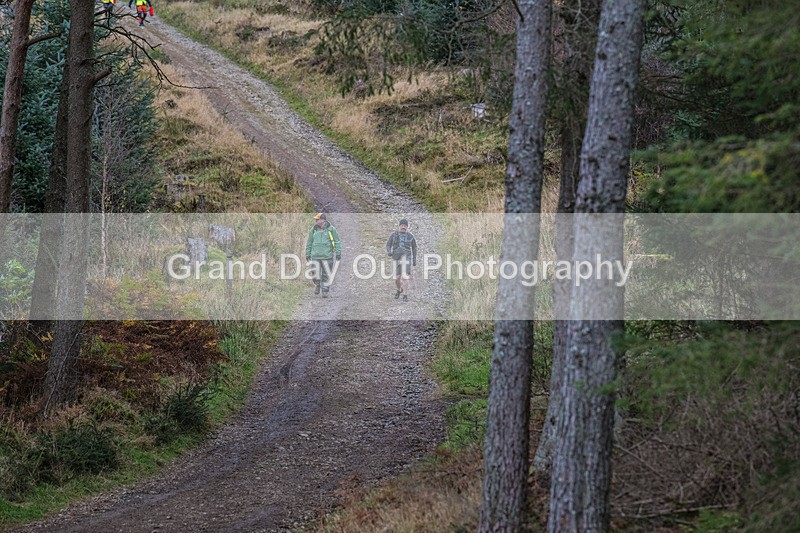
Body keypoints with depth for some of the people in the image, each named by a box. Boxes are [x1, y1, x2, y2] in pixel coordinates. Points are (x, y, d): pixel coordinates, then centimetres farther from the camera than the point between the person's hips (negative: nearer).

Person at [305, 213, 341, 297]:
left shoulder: (331, 229, -2)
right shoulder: (314, 230, 6)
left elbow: (337, 242, 1)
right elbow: (309, 242, 12)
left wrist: (338, 253, -4)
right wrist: (308, 254, 11)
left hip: (327, 256, -2)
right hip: (315, 256, 2)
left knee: (326, 275, -1)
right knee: (315, 274, -1)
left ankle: (325, 291, 11)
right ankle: (317, 285, 28)